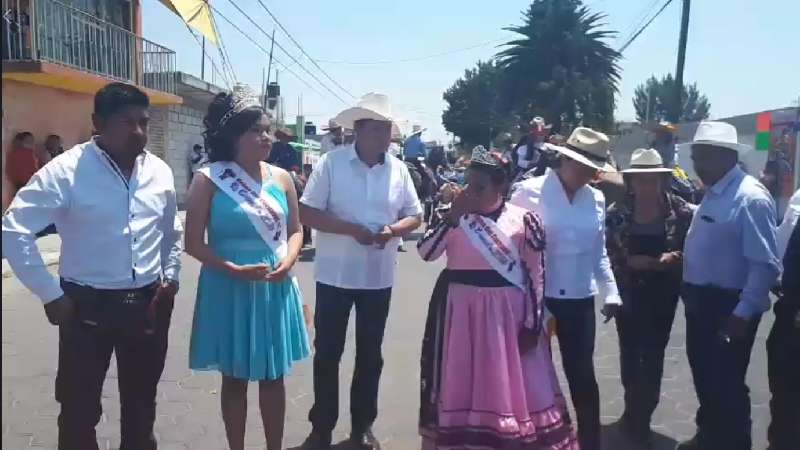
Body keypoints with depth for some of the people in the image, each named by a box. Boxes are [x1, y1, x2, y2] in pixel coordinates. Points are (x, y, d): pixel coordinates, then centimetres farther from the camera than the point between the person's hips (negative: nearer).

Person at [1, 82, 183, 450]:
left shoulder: (159, 171, 2)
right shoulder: (66, 171, -13)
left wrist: (171, 274, 8)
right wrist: (50, 295, -13)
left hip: (148, 302, 4)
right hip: (87, 304, -4)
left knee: (141, 403, 19)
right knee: (79, 407, 8)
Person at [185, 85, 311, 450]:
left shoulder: (281, 178, 4)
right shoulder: (209, 180, -7)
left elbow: (295, 230, 9)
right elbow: (194, 243, -8)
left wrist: (288, 261, -10)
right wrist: (234, 269, -19)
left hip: (275, 290, 3)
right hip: (229, 290, -3)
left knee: (273, 377, 14)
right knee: (235, 379, 12)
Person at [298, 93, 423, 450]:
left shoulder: (398, 168, 2)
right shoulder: (331, 163, -8)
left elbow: (414, 216, 7)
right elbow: (307, 213, -10)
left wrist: (393, 230, -14)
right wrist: (352, 229, -21)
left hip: (379, 277, 3)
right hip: (335, 275, -3)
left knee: (370, 355, 13)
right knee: (327, 353, 7)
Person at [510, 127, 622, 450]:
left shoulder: (597, 199, 5)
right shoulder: (529, 191, -8)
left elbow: (599, 253, 13)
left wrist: (610, 292, 4)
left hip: (580, 301, 3)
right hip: (536, 299, -3)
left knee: (583, 375, 10)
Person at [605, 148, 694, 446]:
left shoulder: (681, 210, -5)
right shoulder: (617, 212, -5)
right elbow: (607, 252, -5)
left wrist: (672, 258, -19)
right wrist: (630, 262, -20)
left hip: (663, 293, 0)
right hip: (628, 292, 0)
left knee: (653, 354, 7)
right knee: (630, 352, 10)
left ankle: (640, 415, 23)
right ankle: (637, 413, 31)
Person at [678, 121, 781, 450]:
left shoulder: (751, 198, -20)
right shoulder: (713, 194, 8)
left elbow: (765, 264, -22)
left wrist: (743, 314, -21)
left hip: (728, 308, -9)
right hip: (701, 301, 9)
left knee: (726, 384, 4)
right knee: (704, 376, 22)